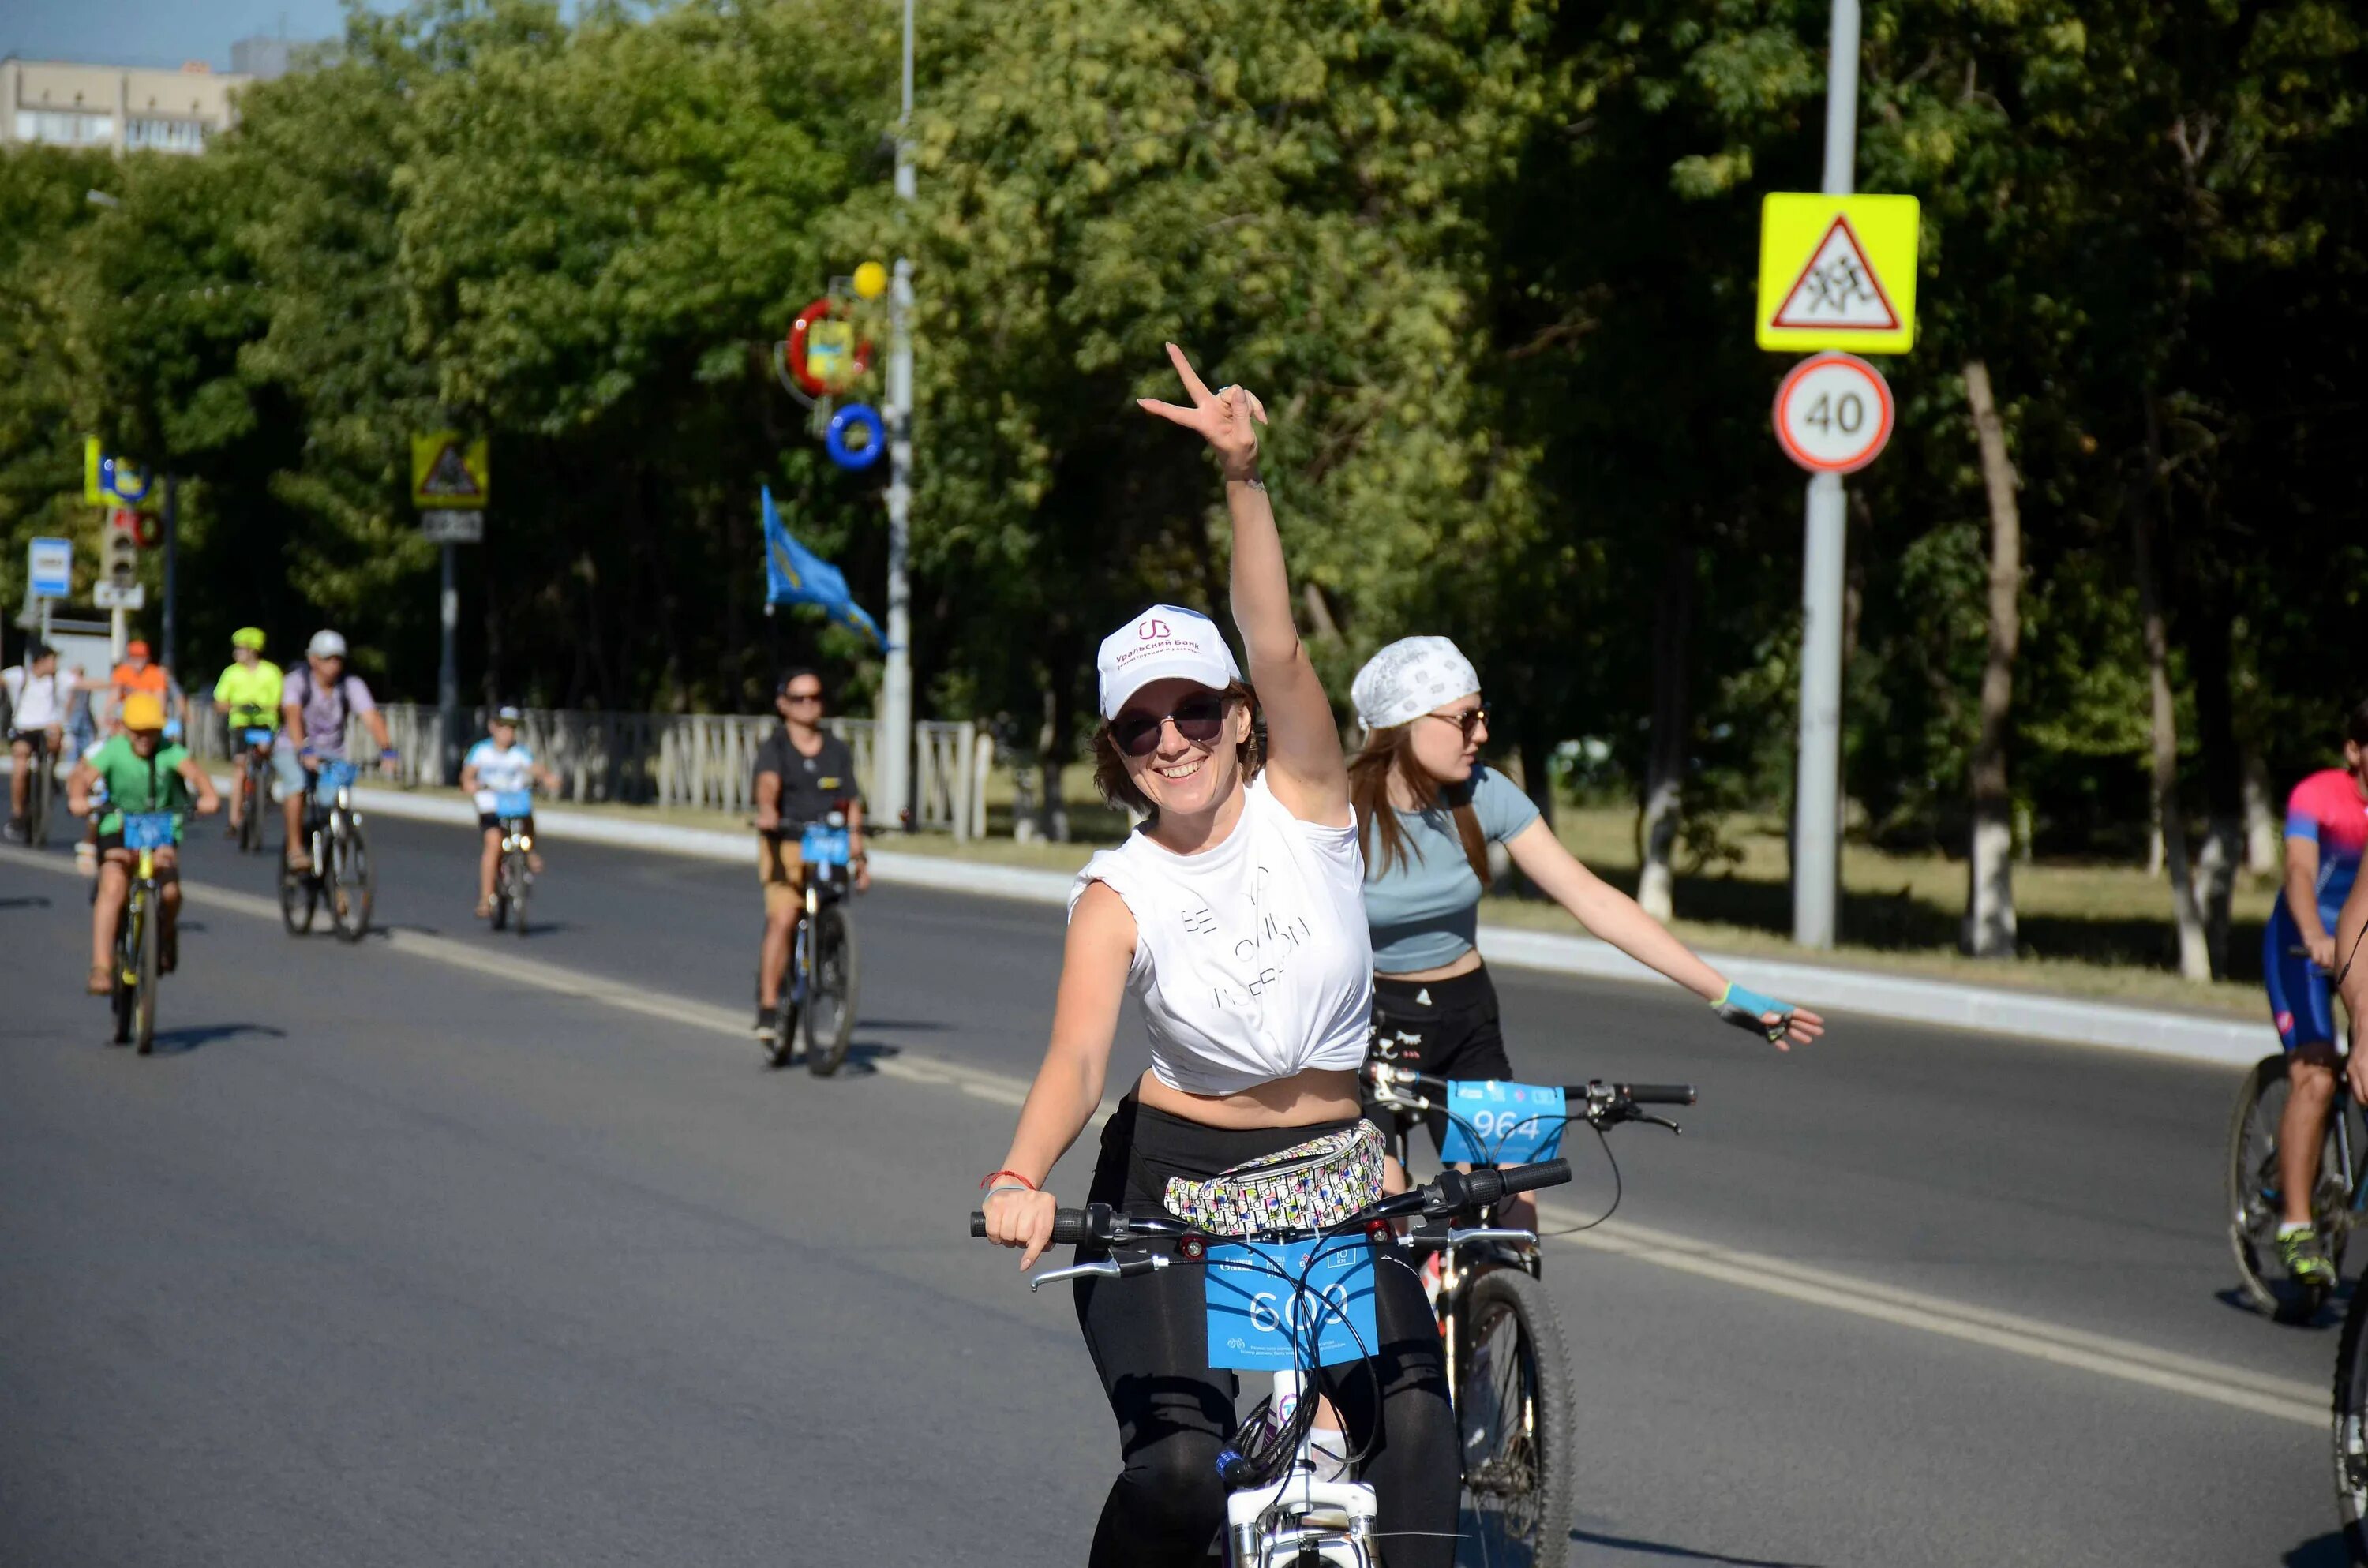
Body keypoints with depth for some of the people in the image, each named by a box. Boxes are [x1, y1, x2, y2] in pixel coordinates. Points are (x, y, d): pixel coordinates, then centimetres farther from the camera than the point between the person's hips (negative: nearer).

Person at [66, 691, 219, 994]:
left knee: (170, 891, -20)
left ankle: (166, 934, 17)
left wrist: (209, 795, -50)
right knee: (113, 886, -25)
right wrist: (78, 798, -46)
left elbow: (192, 770, -29)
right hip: (119, 828, 0)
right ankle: (101, 967, -25)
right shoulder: (114, 750, -11)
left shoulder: (169, 752, -11)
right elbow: (84, 775, -23)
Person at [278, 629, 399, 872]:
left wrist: (387, 749, -41)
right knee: (297, 783, -33)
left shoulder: (352, 685, -10)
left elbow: (371, 717, -23)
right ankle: (295, 849, -24)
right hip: (292, 750, -3)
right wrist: (304, 751, -50)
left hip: (332, 752, 3)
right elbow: (293, 716, -32)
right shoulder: (296, 681, -16)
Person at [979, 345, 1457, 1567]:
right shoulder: (1119, 895, -6)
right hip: (1171, 1177, -1)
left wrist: (1245, 477, -33)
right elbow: (1078, 1055, -22)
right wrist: (1023, 1177, -42)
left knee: (1412, 1419, -23)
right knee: (1177, 1470, -21)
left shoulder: (1303, 806, -3)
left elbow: (1275, 647, -19)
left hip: (1329, 1173, 1)